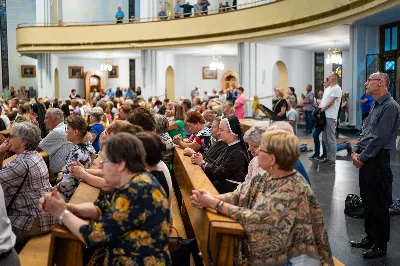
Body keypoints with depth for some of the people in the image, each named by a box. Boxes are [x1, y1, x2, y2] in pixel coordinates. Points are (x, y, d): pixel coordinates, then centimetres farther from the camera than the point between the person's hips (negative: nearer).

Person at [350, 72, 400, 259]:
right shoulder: (375, 106, 14)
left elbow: (380, 137, -19)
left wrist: (363, 157, -14)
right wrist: (356, 152, 4)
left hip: (377, 160, -9)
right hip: (366, 159, 9)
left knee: (379, 204, 1)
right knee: (367, 201, 16)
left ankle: (380, 245, 13)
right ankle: (371, 238, 29)